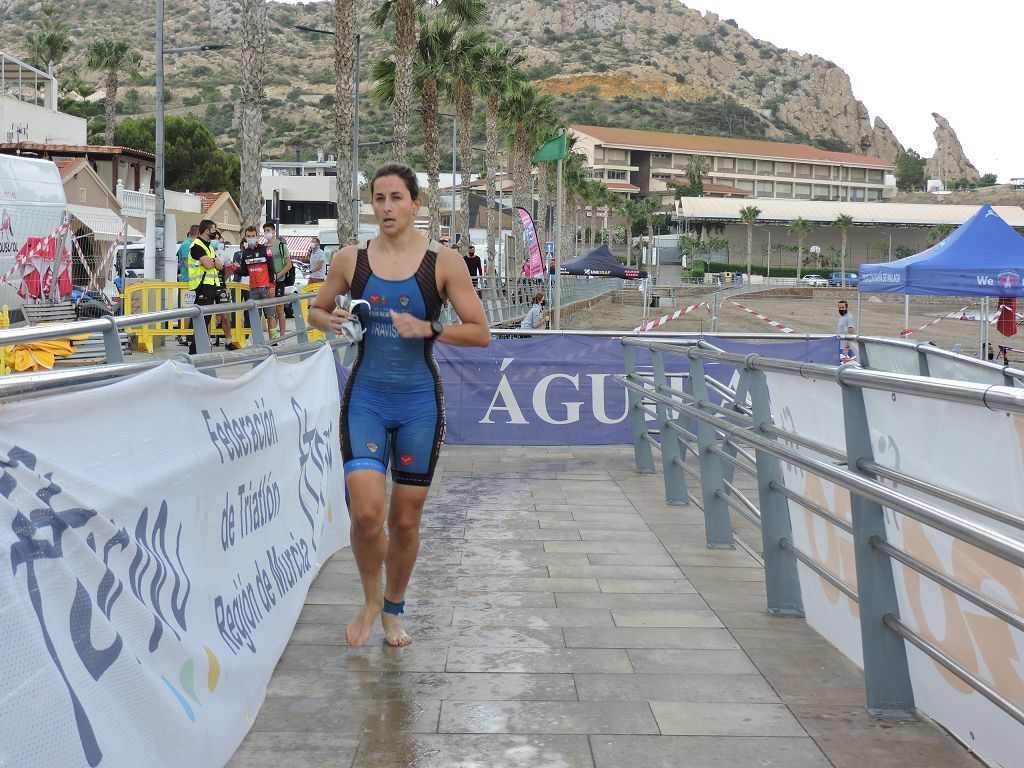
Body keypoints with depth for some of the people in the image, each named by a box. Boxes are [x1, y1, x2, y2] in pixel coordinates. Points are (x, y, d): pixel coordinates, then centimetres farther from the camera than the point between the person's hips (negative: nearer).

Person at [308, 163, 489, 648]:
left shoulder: (444, 263, -3)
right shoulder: (350, 260, 2)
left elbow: (480, 333, -3)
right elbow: (316, 311, 16)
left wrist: (427, 328, -18)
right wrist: (331, 321, -7)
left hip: (419, 402, 0)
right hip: (365, 397, 0)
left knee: (406, 520, 8)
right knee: (366, 513, -12)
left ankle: (393, 611, 32)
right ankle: (371, 599, 17)